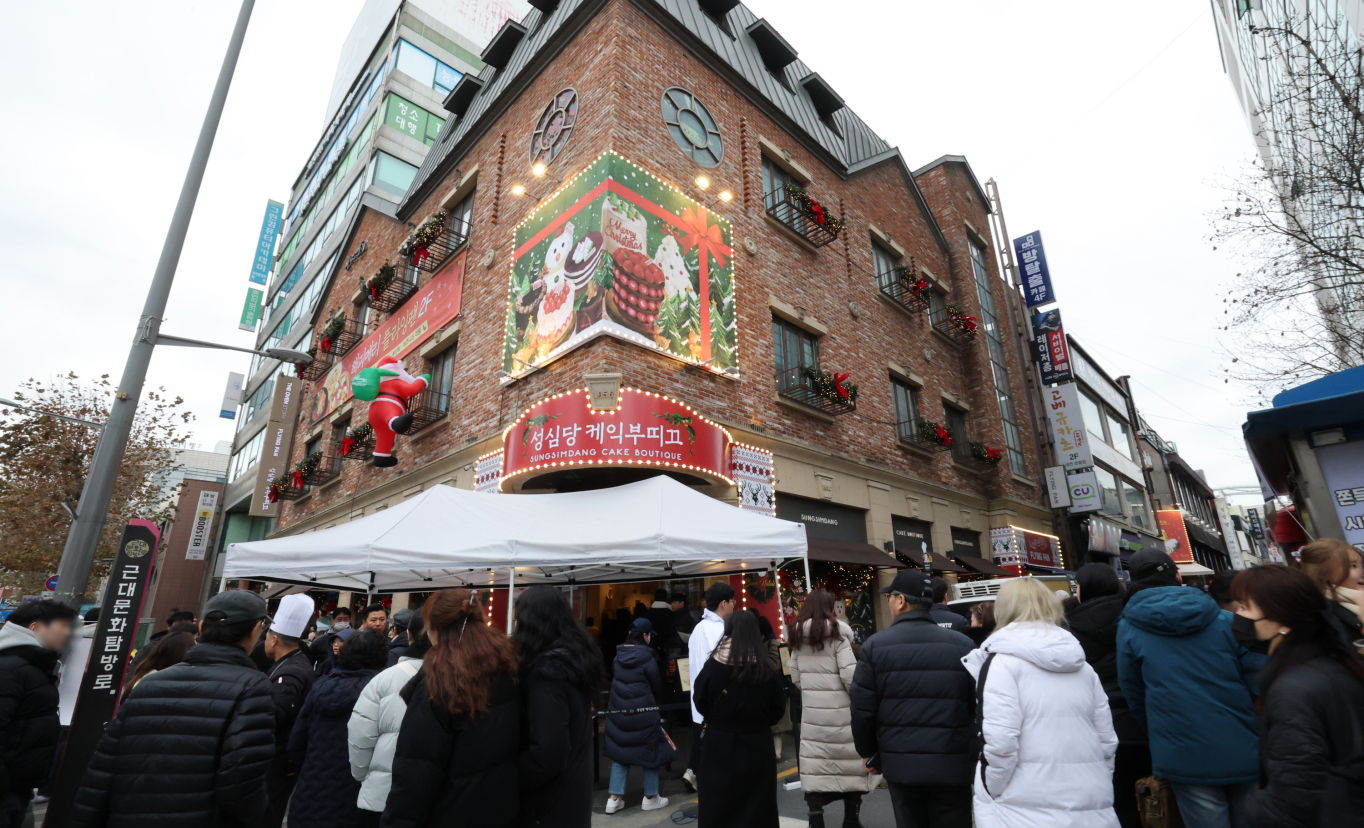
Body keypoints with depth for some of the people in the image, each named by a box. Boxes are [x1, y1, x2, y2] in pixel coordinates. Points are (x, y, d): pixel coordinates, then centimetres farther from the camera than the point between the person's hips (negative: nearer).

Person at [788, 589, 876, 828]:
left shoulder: (798, 637, 5)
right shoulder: (837, 635, -10)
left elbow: (795, 677, 9)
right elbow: (850, 676, -14)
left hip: (811, 710, 4)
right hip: (840, 710, -3)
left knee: (814, 764, 7)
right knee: (850, 762, 12)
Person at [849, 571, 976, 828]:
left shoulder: (875, 645, -7)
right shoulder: (962, 644, -5)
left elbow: (862, 708, -6)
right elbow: (979, 704, -3)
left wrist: (868, 752, 11)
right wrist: (975, 753, 13)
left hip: (900, 764, 0)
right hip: (952, 764, 0)